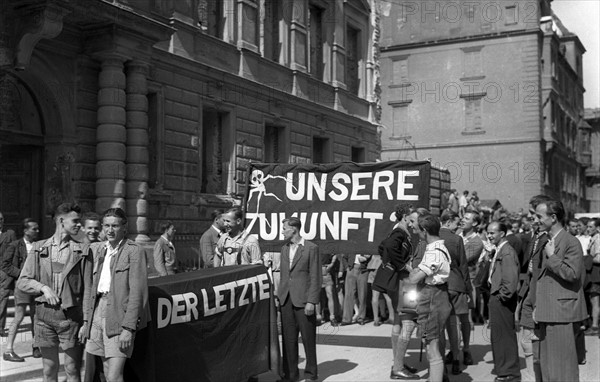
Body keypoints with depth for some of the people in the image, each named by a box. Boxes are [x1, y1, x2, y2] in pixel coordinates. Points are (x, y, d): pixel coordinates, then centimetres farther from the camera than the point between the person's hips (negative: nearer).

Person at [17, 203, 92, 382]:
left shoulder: (82, 251, 1)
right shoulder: (39, 248, 6)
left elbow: (87, 289, -1)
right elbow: (22, 281, 6)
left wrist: (86, 321, -5)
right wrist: (43, 288, -12)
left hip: (71, 315, -2)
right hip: (44, 313, 2)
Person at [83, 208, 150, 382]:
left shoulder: (134, 250, -7)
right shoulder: (96, 249, 14)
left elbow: (137, 291, -13)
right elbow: (92, 287, 19)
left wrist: (128, 328, -18)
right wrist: (87, 320, 13)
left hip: (119, 314, -6)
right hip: (98, 310, 7)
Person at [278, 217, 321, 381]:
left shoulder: (311, 248, -5)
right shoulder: (284, 249, 14)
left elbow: (315, 277, -7)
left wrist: (311, 301, -13)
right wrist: (280, 295, 11)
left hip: (303, 299, -5)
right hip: (286, 299, 6)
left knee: (308, 338, 2)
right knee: (288, 338, 7)